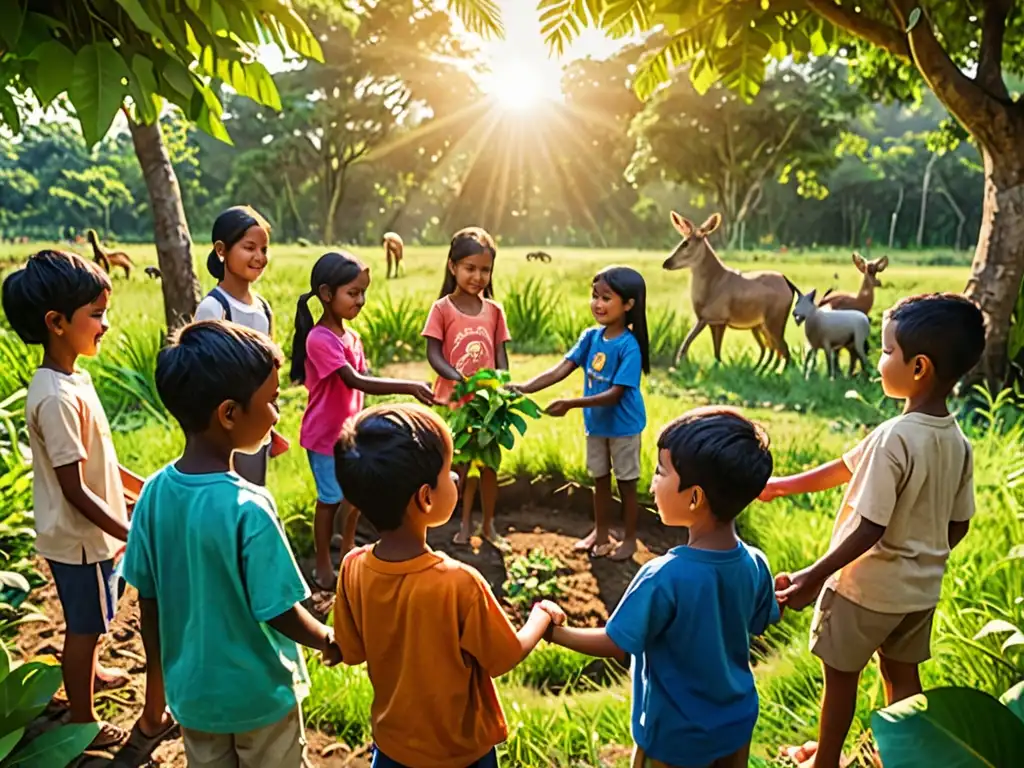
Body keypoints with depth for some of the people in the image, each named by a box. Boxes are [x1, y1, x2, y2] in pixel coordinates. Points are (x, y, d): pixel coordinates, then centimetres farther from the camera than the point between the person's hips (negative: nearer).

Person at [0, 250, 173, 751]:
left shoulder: (71, 378, 0)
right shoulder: (57, 397, -29)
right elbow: (75, 489, -26)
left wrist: (143, 488, 15)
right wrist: (132, 535, -22)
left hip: (88, 533, 9)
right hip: (81, 537, -9)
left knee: (88, 622, 30)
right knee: (86, 626, 11)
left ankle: (87, 673, 54)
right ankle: (83, 721, 31)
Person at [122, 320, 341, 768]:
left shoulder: (154, 493, -13)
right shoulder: (248, 509, -30)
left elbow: (148, 600, -3)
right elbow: (277, 611, -22)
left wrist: (160, 673, 12)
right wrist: (328, 641, -2)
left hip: (191, 691, 5)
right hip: (258, 695, -5)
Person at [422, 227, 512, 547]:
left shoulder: (494, 310, 4)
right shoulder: (442, 308, -6)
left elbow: (500, 353, 3)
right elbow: (433, 354, -10)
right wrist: (461, 379, -26)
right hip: (453, 398, -2)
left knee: (487, 462, 10)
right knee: (461, 462, 8)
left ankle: (488, 524, 25)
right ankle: (465, 522, 24)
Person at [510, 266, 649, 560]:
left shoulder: (629, 346, -24)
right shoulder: (591, 336, -7)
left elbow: (614, 394, -27)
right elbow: (561, 369, -13)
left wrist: (570, 404, -33)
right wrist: (524, 388, -26)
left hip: (623, 425, -6)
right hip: (596, 423, 6)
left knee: (626, 482, 10)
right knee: (600, 479, 19)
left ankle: (630, 538, 27)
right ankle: (600, 532, 36)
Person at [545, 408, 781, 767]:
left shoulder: (663, 578, -32)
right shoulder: (755, 565, -15)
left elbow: (615, 644, -20)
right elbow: (757, 625, 3)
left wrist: (554, 631, -6)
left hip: (676, 737, -5)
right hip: (737, 723, 5)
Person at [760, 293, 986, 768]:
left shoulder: (893, 438, -27)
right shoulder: (957, 442, -4)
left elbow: (870, 528, -26)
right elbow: (959, 526, 6)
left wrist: (814, 577, -20)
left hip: (868, 586, -6)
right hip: (920, 588, 6)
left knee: (840, 675, 13)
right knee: (902, 675, 22)